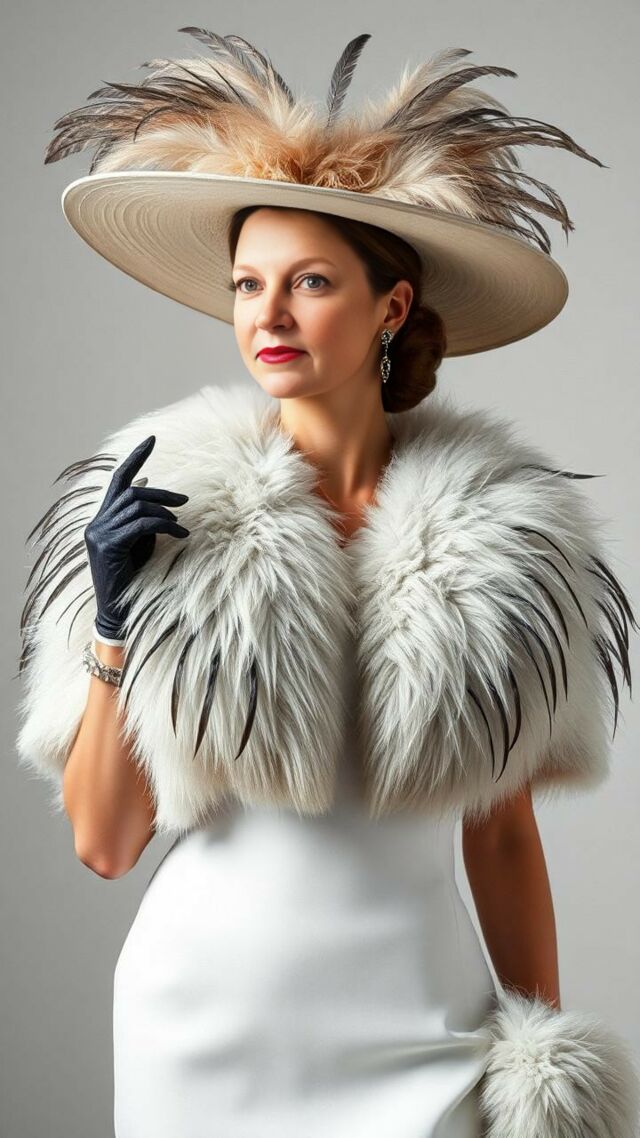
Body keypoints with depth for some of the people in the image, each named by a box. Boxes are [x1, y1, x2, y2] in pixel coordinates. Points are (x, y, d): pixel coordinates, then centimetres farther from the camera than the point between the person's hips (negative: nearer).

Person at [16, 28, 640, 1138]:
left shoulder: (498, 531, -4)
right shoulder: (170, 505, -7)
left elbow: (503, 835, 4)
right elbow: (102, 841, -4)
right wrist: (115, 624, -16)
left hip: (417, 1025, 1)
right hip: (202, 1014, 0)